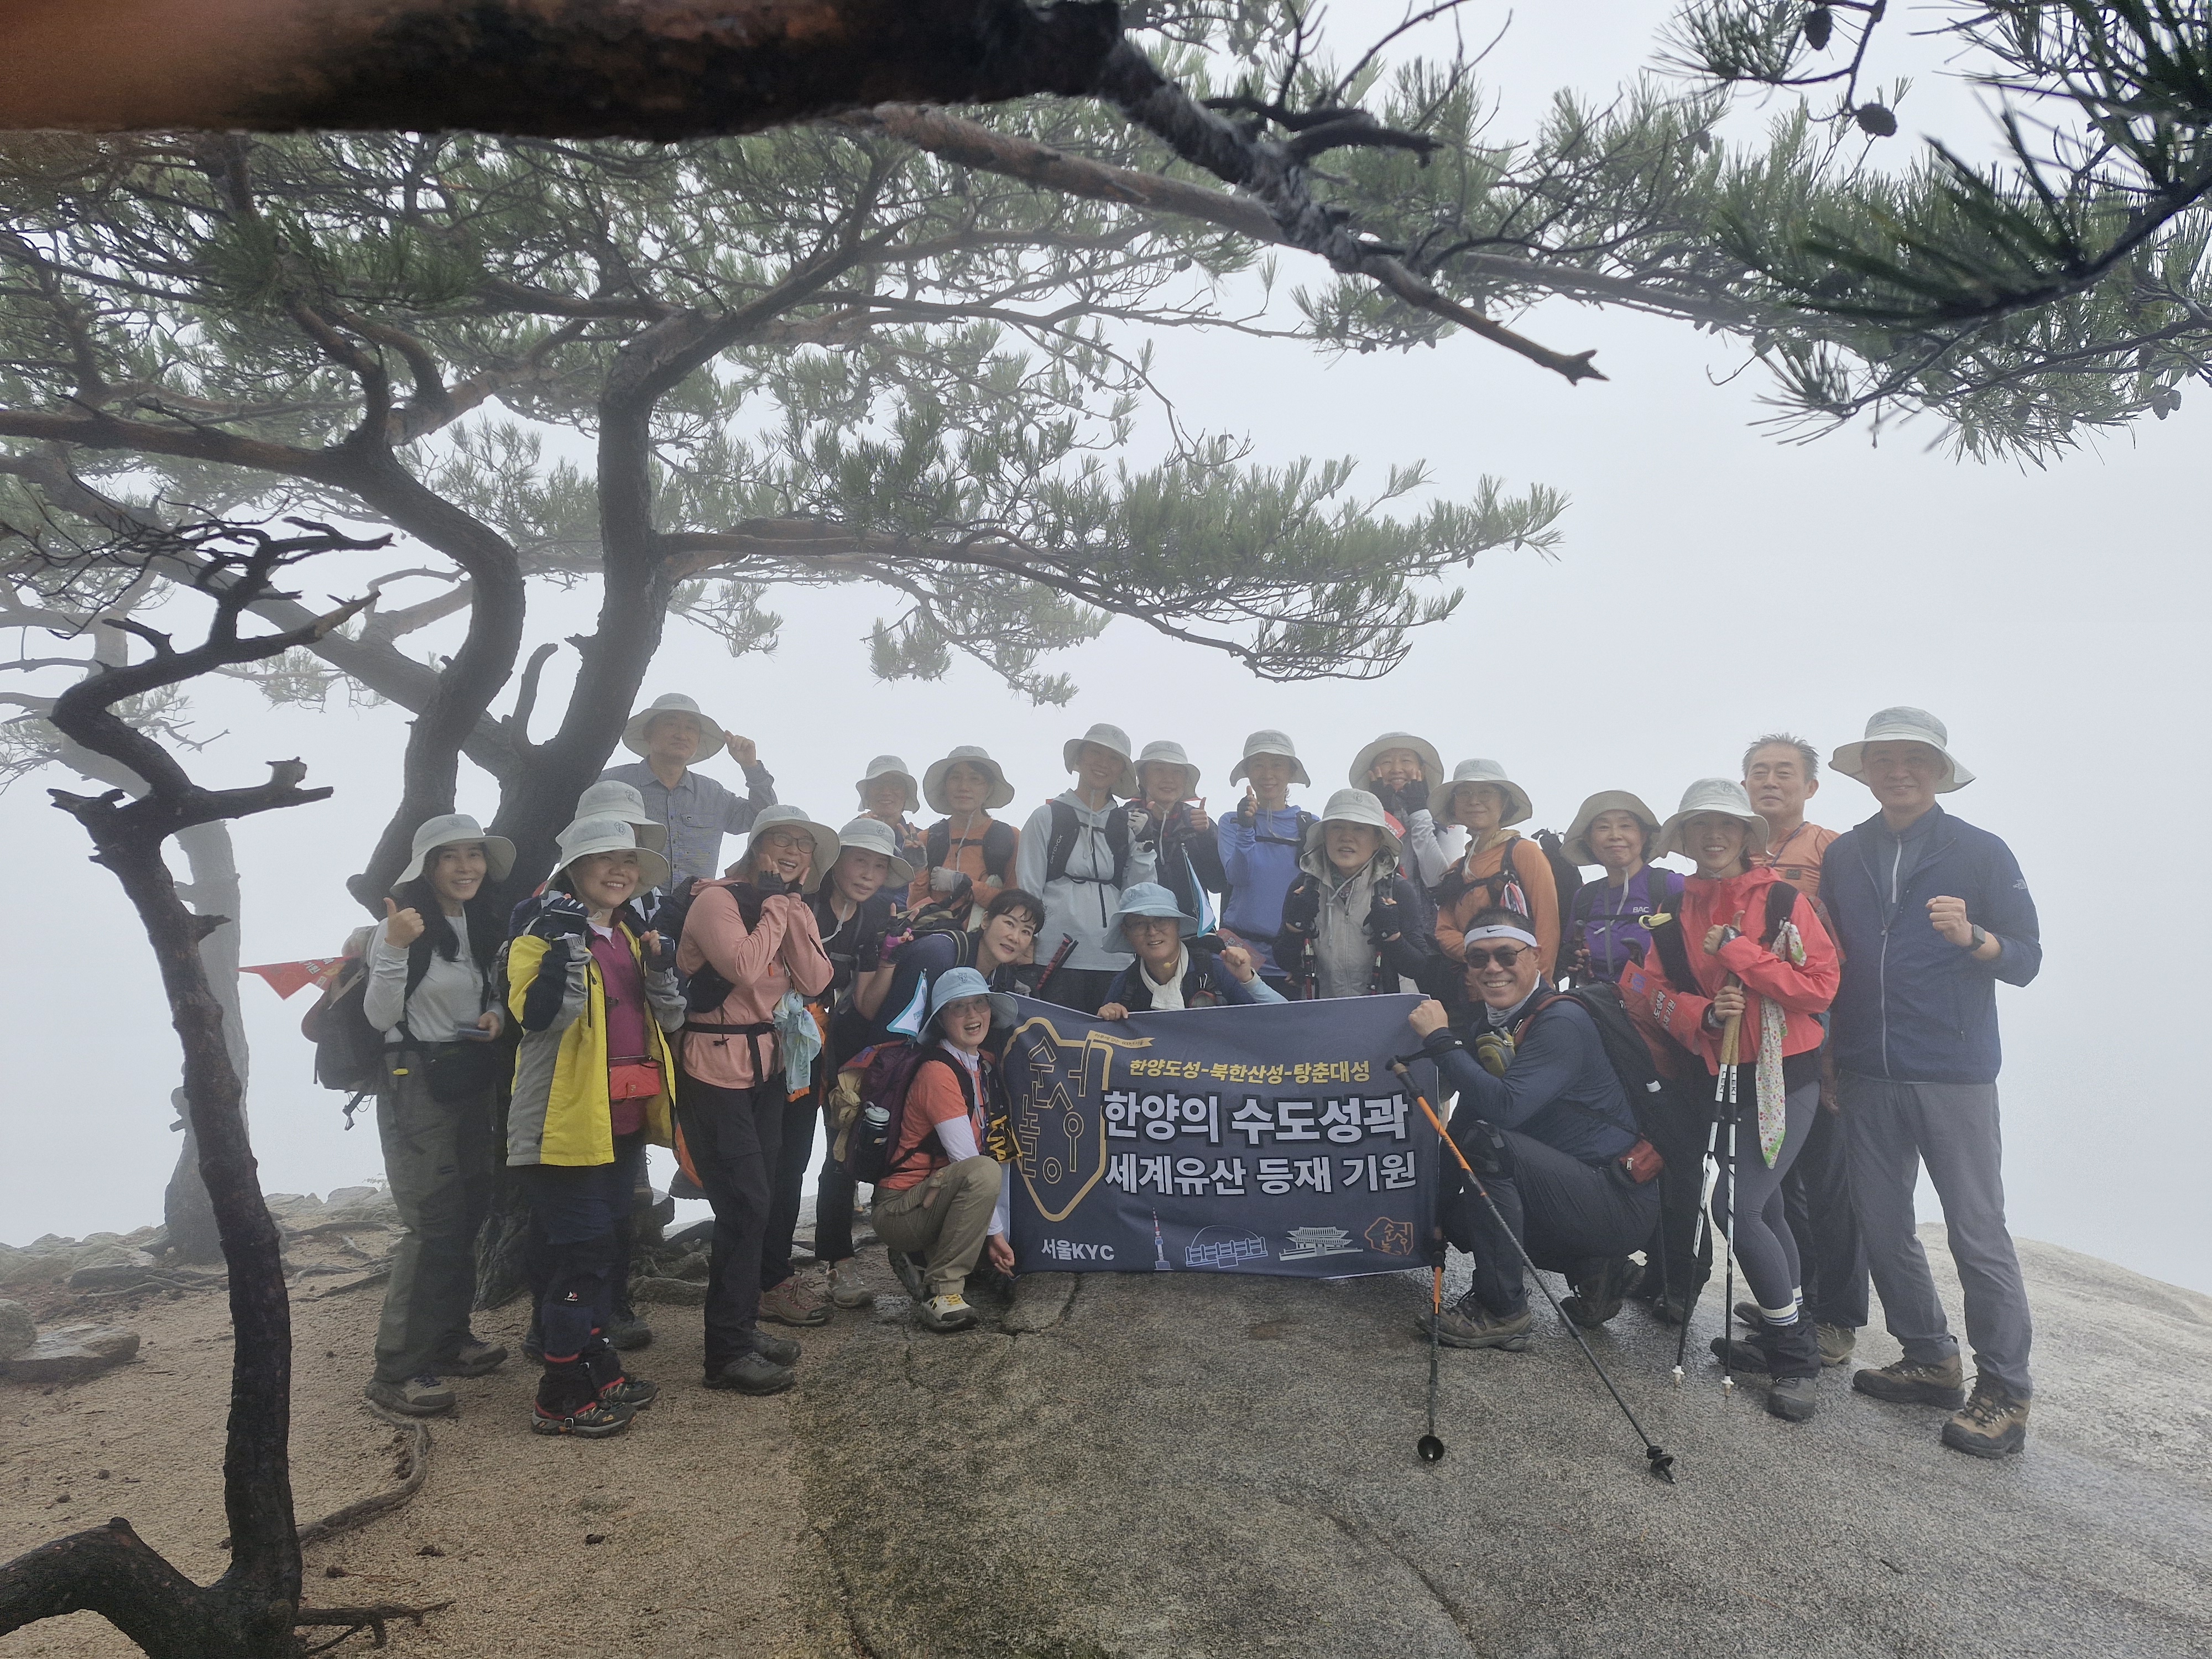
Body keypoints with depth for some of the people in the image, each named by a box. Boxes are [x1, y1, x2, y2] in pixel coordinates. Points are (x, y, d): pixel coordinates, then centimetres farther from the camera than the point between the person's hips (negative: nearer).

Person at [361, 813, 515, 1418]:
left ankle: (448, 1339, 26)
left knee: (469, 1214, 12)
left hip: (475, 1082, 7)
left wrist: (496, 1017, -2)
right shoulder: (406, 925, -12)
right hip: (416, 1085, -7)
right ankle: (395, 1370, -1)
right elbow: (380, 1016, -17)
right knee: (433, 1225, -9)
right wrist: (394, 948, -29)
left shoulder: (484, 926, 9)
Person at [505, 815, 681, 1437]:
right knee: (580, 1247, -6)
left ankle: (596, 1363, 29)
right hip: (569, 1118, -8)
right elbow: (539, 1012, -25)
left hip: (624, 1117, 8)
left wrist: (660, 966, -6)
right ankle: (561, 1396, 5)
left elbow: (671, 1018, 10)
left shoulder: (632, 935, 13)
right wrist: (568, 943, -31)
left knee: (603, 1244, 17)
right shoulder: (544, 934, -8)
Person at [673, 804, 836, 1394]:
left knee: (754, 1204, 13)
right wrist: (774, 905, -14)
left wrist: (792, 906, -9)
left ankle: (743, 1325, 26)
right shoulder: (718, 900, -11)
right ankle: (727, 1352, 1)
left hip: (767, 1067, 8)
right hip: (715, 1068, -8)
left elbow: (815, 983, -3)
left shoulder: (794, 910, 11)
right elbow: (744, 968, -26)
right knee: (745, 1206, -9)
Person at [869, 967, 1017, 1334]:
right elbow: (969, 1160, -20)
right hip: (900, 1209, -8)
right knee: (983, 1172, -33)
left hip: (940, 1194, 8)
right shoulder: (938, 1072, -18)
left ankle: (922, 1260, 14)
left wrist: (998, 1231, -2)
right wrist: (994, 1231, -16)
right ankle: (940, 1291, -22)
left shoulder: (987, 1066, 7)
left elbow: (1001, 1153, 4)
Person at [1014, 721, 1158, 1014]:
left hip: (1115, 961, 2)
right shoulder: (1047, 817, 7)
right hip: (1058, 959, -2)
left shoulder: (1127, 824, 13)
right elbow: (1027, 892, 5)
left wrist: (1142, 845, -3)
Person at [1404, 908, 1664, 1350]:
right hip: (1562, 1190, 9)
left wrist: (1441, 1040, -25)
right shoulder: (1485, 1021, 7)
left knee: (1484, 1143, -27)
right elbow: (1465, 1106, 9)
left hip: (1618, 1202, -9)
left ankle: (1502, 1310, -14)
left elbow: (1507, 1106, -31)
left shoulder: (1562, 1022, -18)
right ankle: (1587, 1269, 12)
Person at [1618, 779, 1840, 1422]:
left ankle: (1794, 1352, 3)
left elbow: (1821, 984, -15)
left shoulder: (1783, 900, -6)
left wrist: (1738, 953, -19)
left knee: (1737, 1206, -13)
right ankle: (1785, 1341, 27)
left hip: (1785, 1077, -5)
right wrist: (1703, 1014, -16)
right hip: (1720, 1076, 5)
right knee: (1763, 1207, 13)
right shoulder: (1677, 913, 8)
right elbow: (1654, 990, 3)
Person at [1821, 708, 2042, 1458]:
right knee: (1883, 1228, 10)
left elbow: (2026, 959, -3)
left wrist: (1971, 936, -23)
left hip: (1954, 1077, -4)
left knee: (1978, 1233, -2)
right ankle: (1930, 1359, 25)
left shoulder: (1981, 853, -1)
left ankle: (2005, 1393, 8)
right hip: (1867, 1077, 4)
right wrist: (1828, 1057, 3)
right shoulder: (1842, 857, 8)